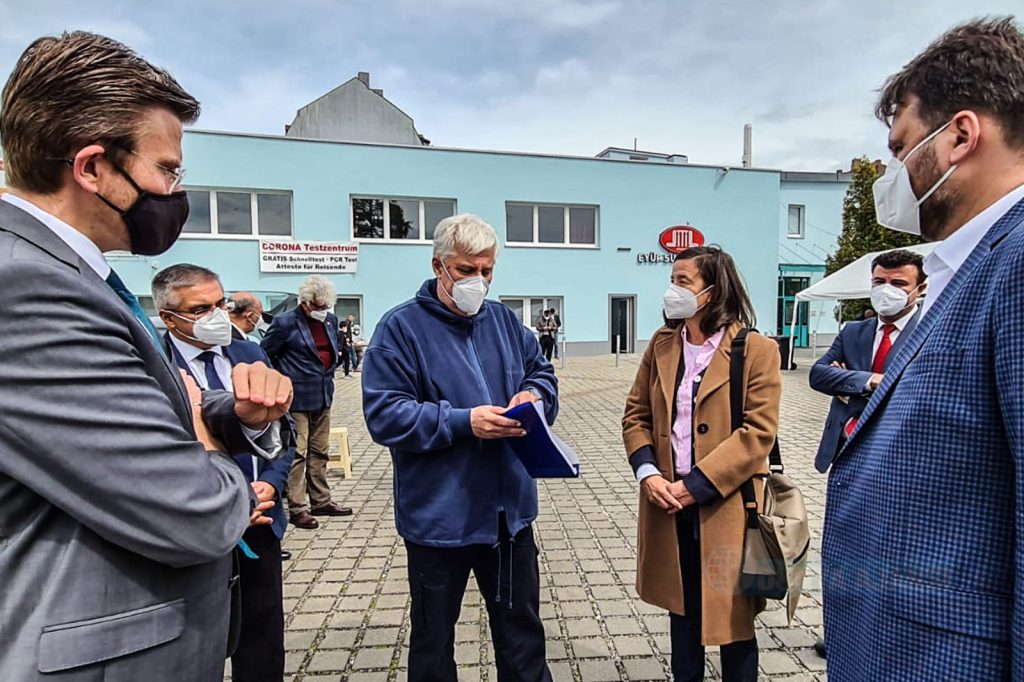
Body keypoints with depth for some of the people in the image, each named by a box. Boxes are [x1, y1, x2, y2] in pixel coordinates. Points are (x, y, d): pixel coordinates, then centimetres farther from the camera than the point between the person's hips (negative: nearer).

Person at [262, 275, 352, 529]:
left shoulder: (331, 320, 9)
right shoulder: (285, 323, -10)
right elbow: (265, 355, -3)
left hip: (323, 396, 7)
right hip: (297, 397, -6)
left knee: (320, 451, 14)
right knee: (297, 453, -3)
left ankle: (321, 501, 24)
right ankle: (297, 509, 7)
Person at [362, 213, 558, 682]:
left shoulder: (504, 321, 5)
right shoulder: (401, 328, -11)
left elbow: (542, 374, 13)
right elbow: (384, 414, -17)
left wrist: (533, 395, -10)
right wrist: (463, 422, -25)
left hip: (510, 510, 5)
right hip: (439, 517, -4)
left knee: (521, 627, 23)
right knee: (434, 636, 19)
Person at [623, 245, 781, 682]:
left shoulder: (756, 349, -10)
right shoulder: (662, 344, 6)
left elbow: (758, 432, -15)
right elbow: (636, 414, 7)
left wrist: (695, 485, -18)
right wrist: (647, 472, -9)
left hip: (726, 507, -4)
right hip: (669, 504, 5)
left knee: (732, 616, 13)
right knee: (681, 609, 21)